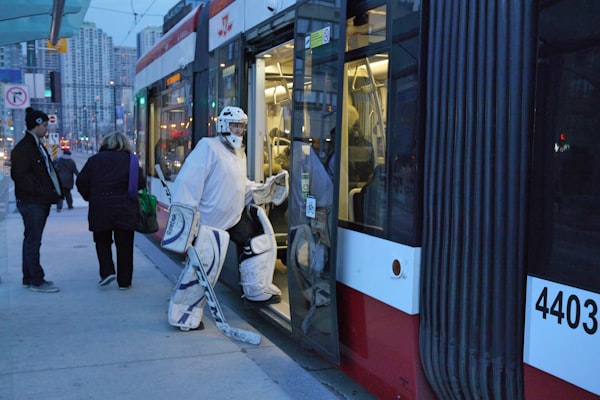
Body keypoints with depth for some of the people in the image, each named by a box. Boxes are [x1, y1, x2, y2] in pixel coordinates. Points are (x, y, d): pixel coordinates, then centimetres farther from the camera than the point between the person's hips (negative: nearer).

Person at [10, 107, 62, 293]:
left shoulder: (38, 146, 18)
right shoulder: (23, 148, -13)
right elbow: (20, 176, -19)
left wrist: (54, 192, 6)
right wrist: (45, 193, -21)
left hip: (41, 201, 10)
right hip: (31, 201, -10)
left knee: (31, 239, 15)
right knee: (33, 240, -5)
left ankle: (29, 278, 25)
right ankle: (36, 281, 0)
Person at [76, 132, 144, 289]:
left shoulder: (95, 159, 3)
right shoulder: (131, 160, 0)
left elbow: (81, 182, 1)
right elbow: (141, 183, -4)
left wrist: (90, 198, 15)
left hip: (100, 209, 1)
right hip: (125, 210, 0)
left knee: (102, 242, 18)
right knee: (124, 245, 7)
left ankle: (107, 271, 1)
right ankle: (124, 281, 11)